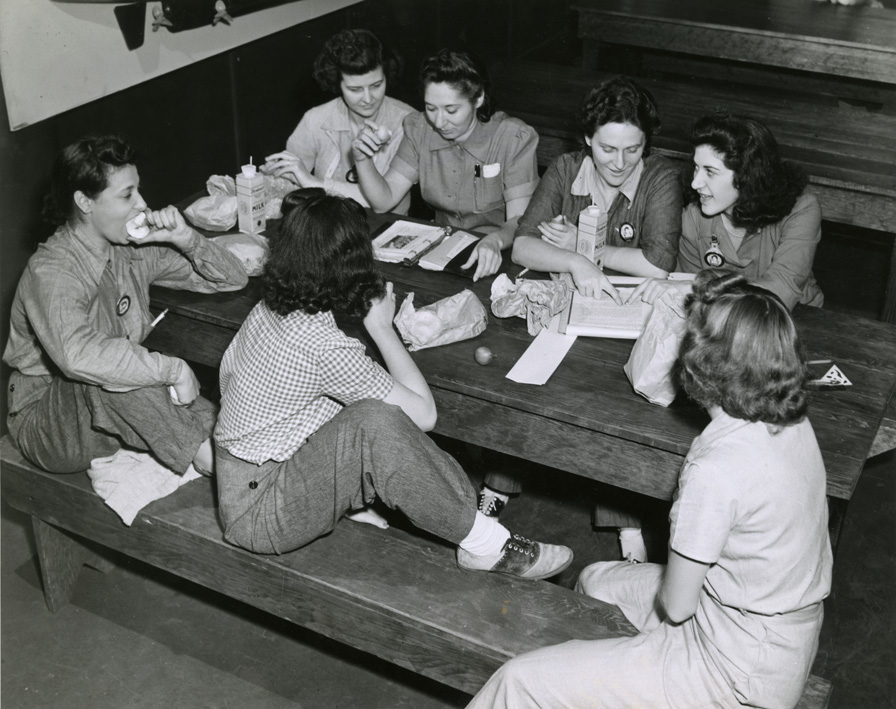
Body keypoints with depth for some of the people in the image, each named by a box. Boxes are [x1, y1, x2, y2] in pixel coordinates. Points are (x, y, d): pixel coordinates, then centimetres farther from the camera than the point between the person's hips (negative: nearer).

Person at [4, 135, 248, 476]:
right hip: (47, 423, -6)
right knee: (103, 372, -34)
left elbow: (233, 279, 2)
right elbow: (77, 355, -46)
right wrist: (173, 368, -42)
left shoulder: (134, 249, -3)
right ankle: (209, 456, -27)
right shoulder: (49, 272, -25)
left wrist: (186, 240, -16)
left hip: (121, 410, 7)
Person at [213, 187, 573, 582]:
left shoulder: (266, 311, -2)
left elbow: (226, 373, 16)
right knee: (376, 421, -31)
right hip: (258, 514, -9)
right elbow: (424, 413, -22)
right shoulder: (324, 346, -29)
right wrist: (381, 327, -14)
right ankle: (483, 545, -20)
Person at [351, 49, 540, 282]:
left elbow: (519, 222, -19)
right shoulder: (419, 130, -1)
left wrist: (496, 241, -41)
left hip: (498, 258, -3)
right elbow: (383, 201, 1)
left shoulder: (514, 139, -15)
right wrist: (362, 160, -17)